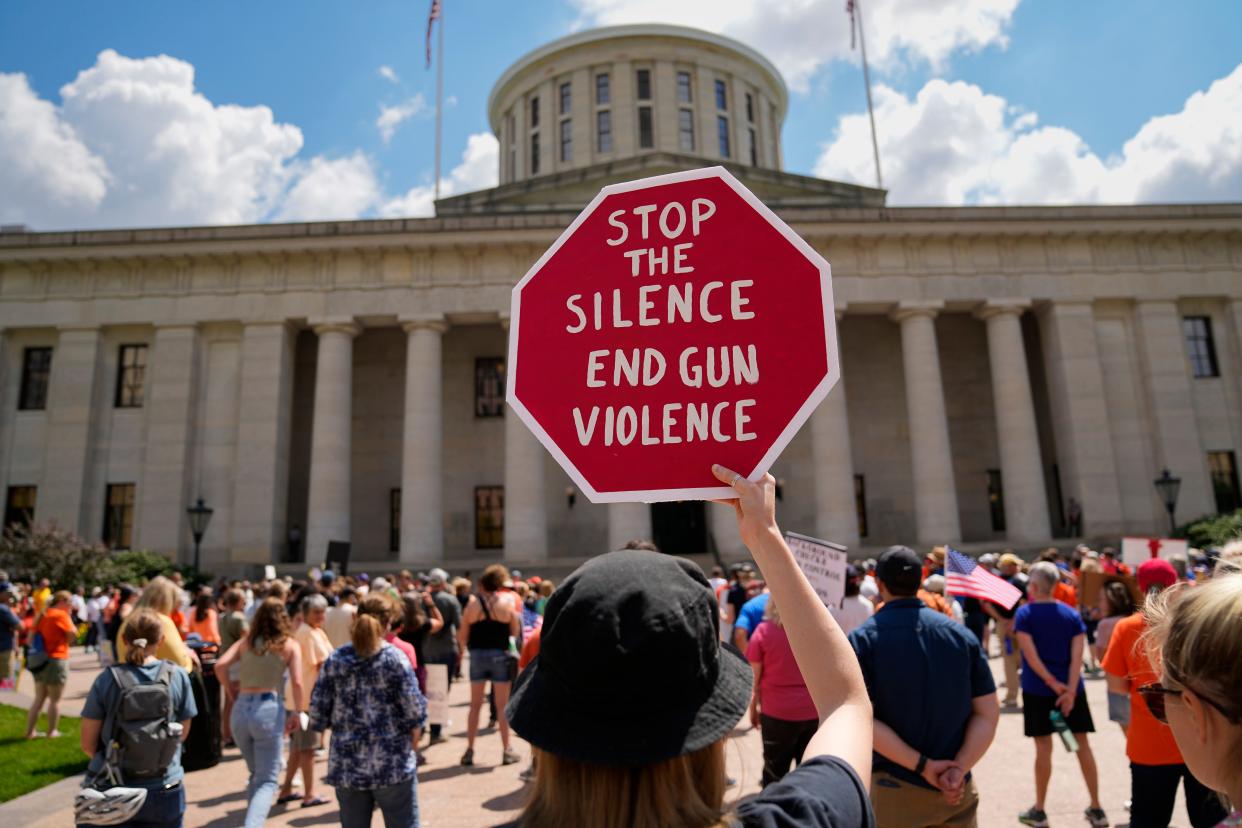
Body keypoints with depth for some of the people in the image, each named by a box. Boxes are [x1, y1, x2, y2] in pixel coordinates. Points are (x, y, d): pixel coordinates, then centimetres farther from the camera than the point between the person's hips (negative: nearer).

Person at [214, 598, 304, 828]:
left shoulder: (246, 642, 11)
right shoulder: (290, 645, 2)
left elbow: (220, 666, -1)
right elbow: (297, 683, -7)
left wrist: (232, 695, 11)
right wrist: (296, 712, 5)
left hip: (241, 708, 4)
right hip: (269, 708, -4)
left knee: (256, 774, 24)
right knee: (267, 781, 2)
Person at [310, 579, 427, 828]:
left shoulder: (335, 660, 1)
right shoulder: (395, 658, -9)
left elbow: (318, 715, 0)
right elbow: (414, 712, -13)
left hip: (346, 765, 4)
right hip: (392, 763, -3)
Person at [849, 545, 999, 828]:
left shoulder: (863, 639, -10)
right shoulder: (961, 634, 1)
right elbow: (988, 714, -3)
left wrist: (922, 765, -13)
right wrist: (959, 768, -10)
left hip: (893, 788, -3)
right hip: (957, 791, 3)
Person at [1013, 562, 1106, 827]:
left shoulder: (1024, 613, -7)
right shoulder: (1071, 614, 3)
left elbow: (1030, 655, -16)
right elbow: (1077, 656, -6)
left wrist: (1053, 684, -11)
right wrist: (1069, 689, -12)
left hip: (1037, 689, -3)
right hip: (1070, 688, 3)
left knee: (1044, 748, 3)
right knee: (1082, 745, 11)